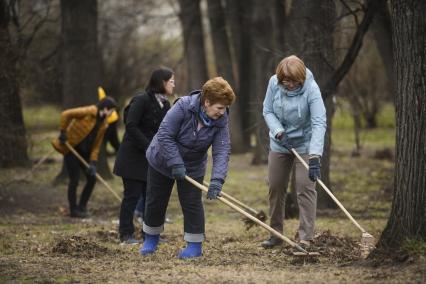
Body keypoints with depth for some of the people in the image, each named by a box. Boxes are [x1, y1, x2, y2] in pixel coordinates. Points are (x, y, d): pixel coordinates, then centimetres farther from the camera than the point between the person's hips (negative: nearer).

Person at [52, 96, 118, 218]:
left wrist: (93, 163, -6)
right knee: (74, 180, -6)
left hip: (84, 152, 7)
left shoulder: (103, 124, 3)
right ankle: (74, 210, 7)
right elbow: (66, 114, -23)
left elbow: (96, 145, 4)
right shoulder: (88, 112, -19)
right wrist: (63, 133, -20)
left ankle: (82, 207, 18)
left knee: (92, 178, 3)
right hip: (71, 149, -7)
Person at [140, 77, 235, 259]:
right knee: (155, 202, 11)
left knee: (192, 204, -3)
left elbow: (222, 151, -26)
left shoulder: (221, 120, -20)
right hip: (162, 160, -1)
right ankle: (151, 239, 30)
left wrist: (217, 179, -40)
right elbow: (165, 135, -29)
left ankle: (195, 245, 9)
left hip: (192, 167, 1)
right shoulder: (184, 106, -31)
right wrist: (175, 164, -32)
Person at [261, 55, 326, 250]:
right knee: (275, 187, 9)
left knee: (305, 188, -11)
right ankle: (276, 234, 22)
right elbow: (267, 111, -3)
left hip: (304, 145, -4)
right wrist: (277, 131, -23)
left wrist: (315, 156, -41)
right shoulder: (274, 83, -14)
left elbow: (319, 123, -33)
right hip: (279, 144, 5)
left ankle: (305, 238, -9)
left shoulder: (311, 89, -27)